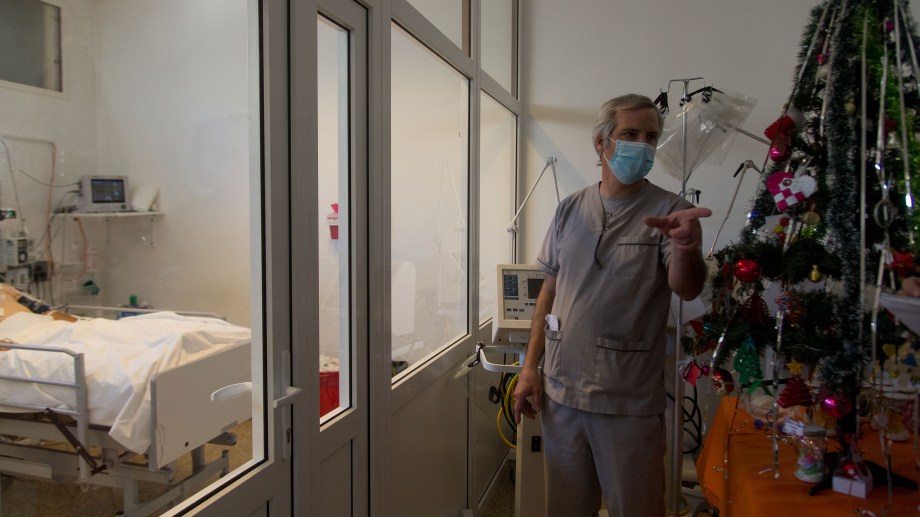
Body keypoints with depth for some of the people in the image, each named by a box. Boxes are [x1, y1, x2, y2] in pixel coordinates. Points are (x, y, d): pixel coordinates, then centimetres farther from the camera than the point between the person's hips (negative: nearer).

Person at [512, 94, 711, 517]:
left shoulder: (668, 211, -5)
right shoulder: (570, 209, 5)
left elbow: (686, 289, -19)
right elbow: (550, 290, 10)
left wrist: (686, 249, -41)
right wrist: (530, 366, 6)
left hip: (629, 401, -3)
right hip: (560, 390, 4)